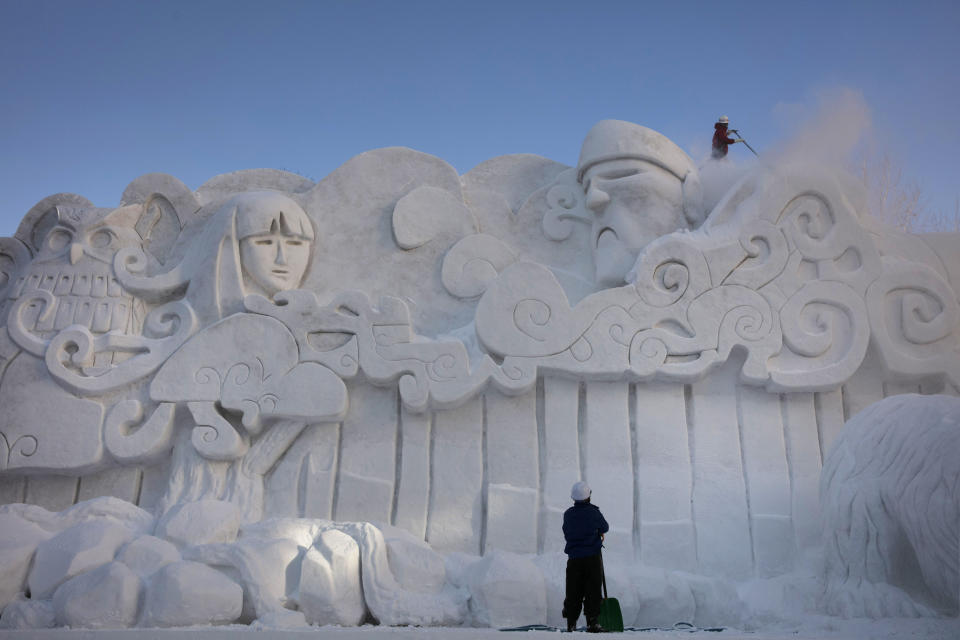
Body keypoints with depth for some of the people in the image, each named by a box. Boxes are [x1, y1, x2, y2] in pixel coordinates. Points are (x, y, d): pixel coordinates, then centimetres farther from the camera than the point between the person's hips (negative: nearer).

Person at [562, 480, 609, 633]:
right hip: (593, 557, -3)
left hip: (573, 559, 3)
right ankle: (592, 623, 1)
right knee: (593, 591, 3)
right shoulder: (593, 512, -8)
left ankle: (571, 624, 8)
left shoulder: (568, 514, 1)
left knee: (573, 593, 8)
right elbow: (605, 527, 7)